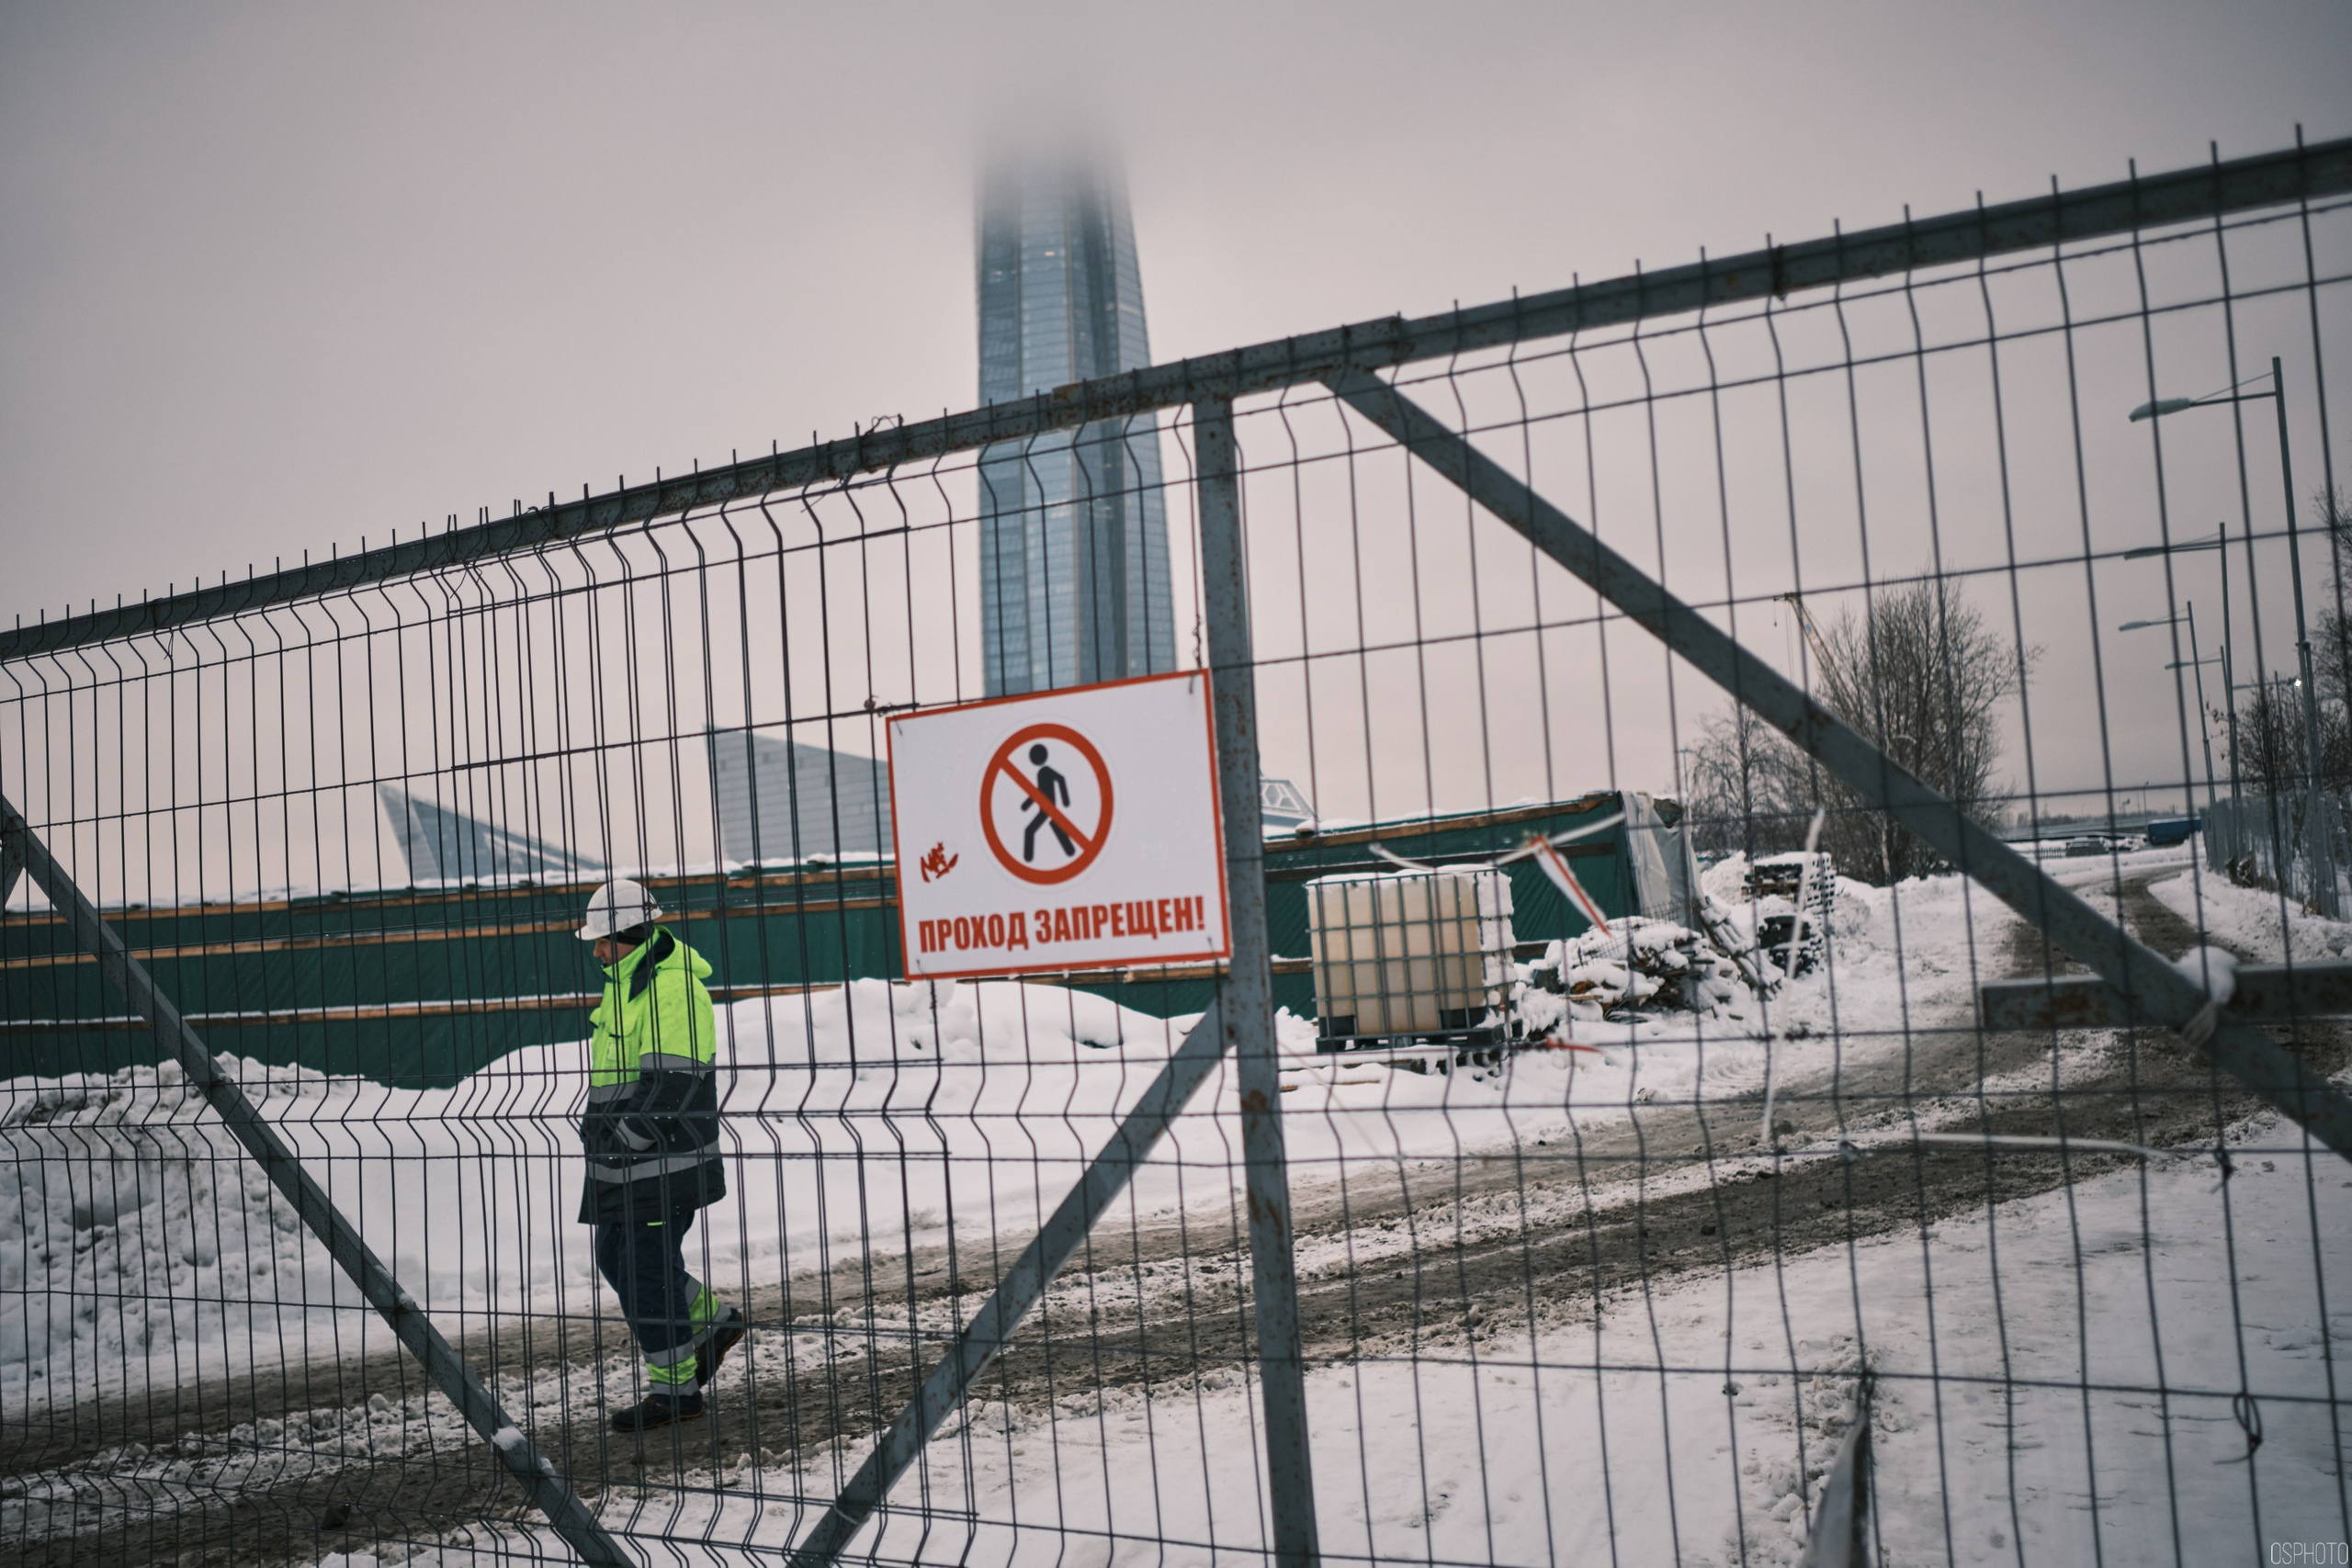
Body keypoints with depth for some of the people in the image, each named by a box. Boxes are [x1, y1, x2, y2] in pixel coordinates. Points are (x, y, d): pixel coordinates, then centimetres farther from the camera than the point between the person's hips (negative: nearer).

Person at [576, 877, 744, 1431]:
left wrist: (624, 1137, -18)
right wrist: (599, 1128, 15)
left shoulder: (674, 988, -19)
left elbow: (671, 1085, -23)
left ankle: (675, 1390, 11)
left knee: (648, 1272, -3)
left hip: (664, 1162, -10)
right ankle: (714, 1323, 31)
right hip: (624, 1161, 10)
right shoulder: (626, 981, 13)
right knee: (615, 1258, 16)